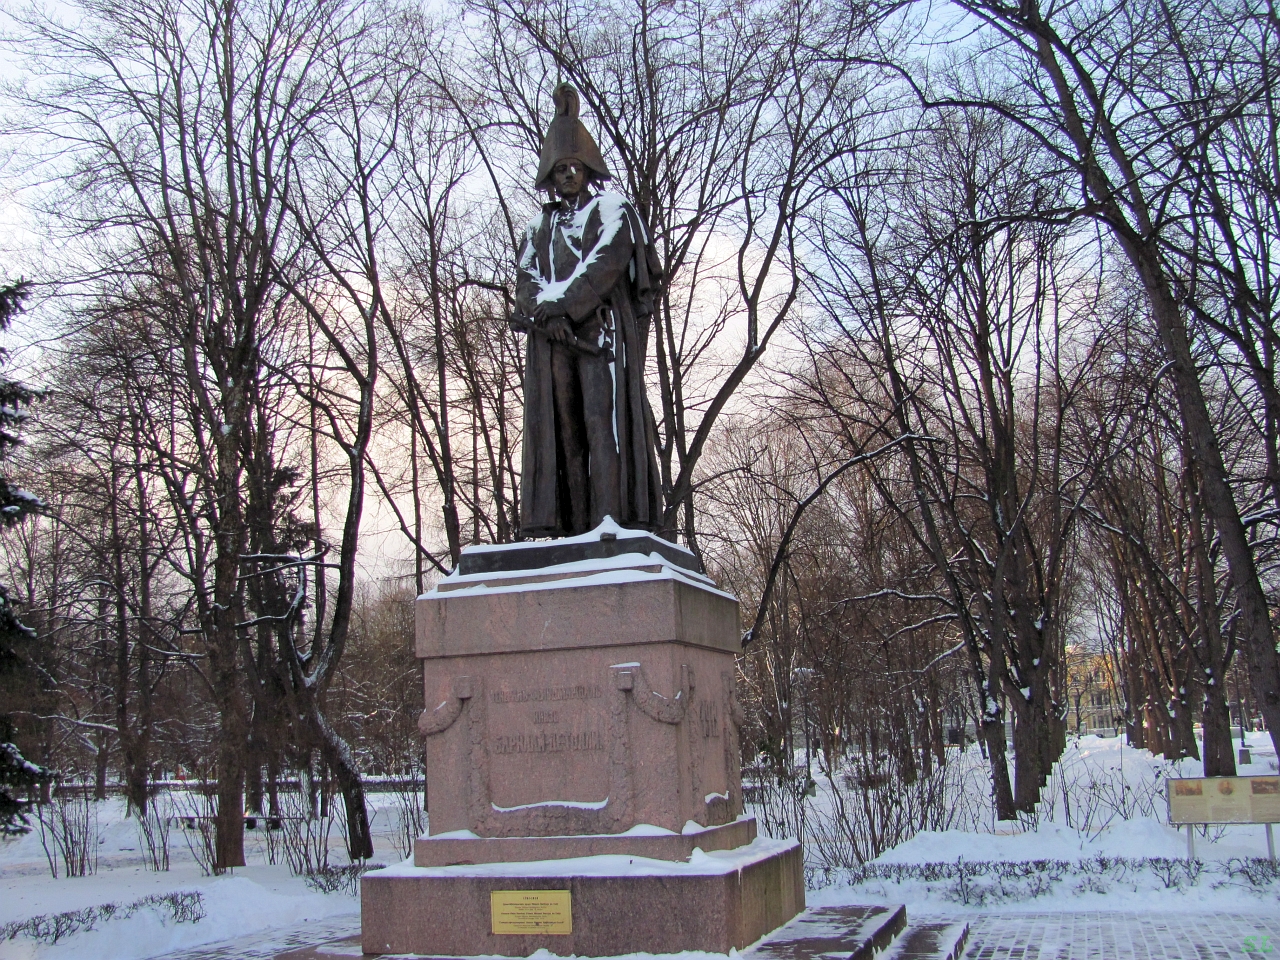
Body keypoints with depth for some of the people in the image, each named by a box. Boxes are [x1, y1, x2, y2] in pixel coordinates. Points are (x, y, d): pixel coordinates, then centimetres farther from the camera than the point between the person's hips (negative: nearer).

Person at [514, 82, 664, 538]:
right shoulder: (539, 224, 24)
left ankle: (615, 517, -20)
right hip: (550, 333, 4)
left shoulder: (613, 210, 11)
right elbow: (526, 277, 8)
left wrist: (565, 306, -13)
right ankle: (552, 521, -11)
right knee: (554, 419, -6)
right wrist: (549, 313, -11)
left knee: (605, 415, -14)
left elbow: (606, 263, -6)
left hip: (603, 326, -4)